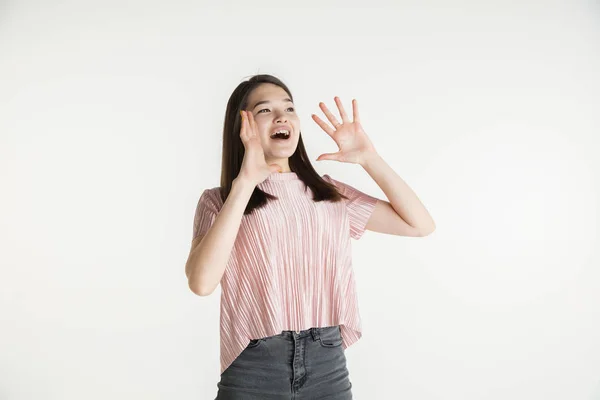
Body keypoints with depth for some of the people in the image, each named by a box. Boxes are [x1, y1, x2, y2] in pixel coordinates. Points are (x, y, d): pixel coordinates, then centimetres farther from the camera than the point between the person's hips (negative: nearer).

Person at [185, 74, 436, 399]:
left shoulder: (329, 194, 8)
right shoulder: (218, 201, -1)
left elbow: (421, 224, 5)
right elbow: (201, 282, -19)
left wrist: (368, 158, -4)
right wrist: (244, 181, -21)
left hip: (328, 366, 3)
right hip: (253, 371, -3)